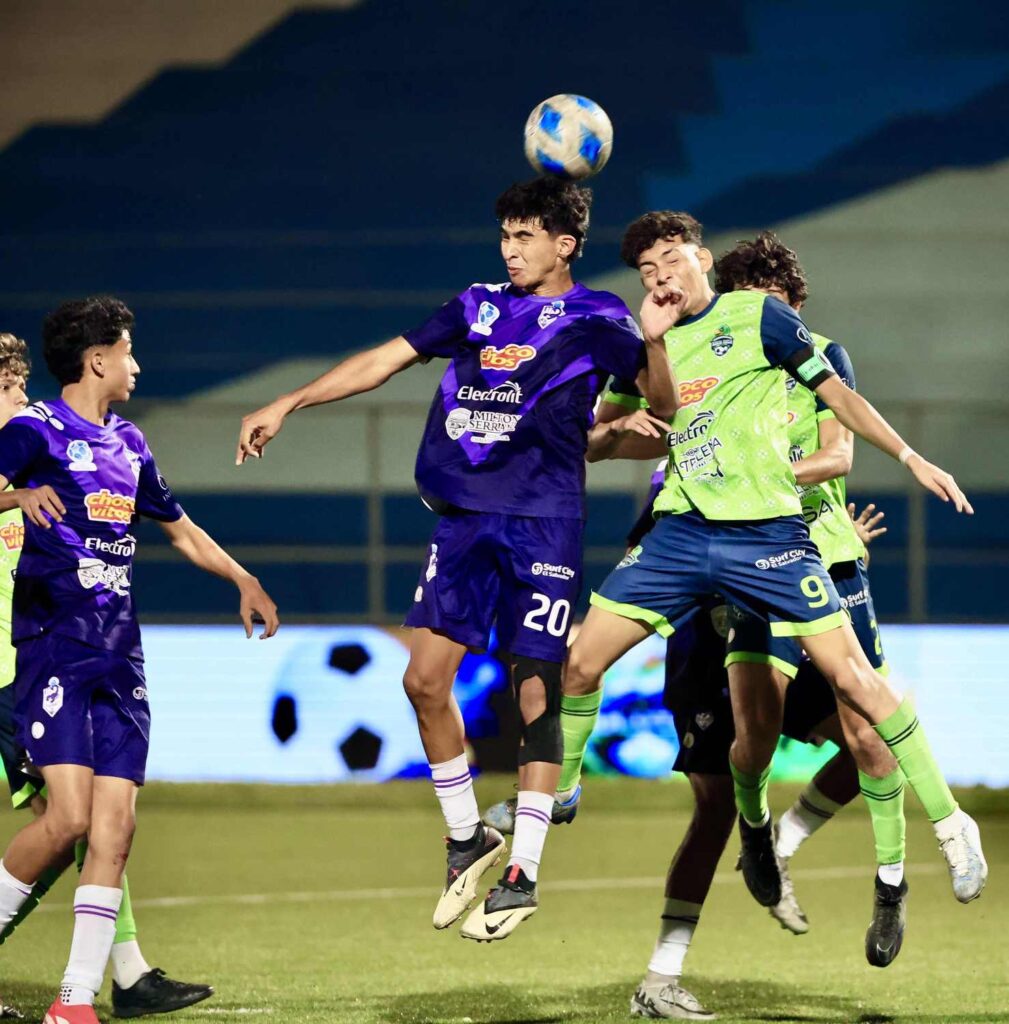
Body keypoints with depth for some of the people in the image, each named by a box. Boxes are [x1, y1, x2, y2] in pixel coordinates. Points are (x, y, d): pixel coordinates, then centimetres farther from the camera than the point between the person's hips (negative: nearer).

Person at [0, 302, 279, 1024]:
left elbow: (180, 527, 35)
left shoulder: (128, 444, 20)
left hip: (120, 657, 7)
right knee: (70, 815, -18)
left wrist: (244, 579, 30)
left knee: (115, 827, -4)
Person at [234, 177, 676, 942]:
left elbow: (663, 404, -6)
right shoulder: (480, 308, 14)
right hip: (465, 519, 5)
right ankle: (467, 839, 17)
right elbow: (386, 359, 18)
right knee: (425, 677, -1)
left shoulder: (594, 321, 0)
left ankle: (523, 875, 2)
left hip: (544, 526, -5)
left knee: (537, 692, -4)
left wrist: (654, 341, -26)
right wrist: (286, 405, 16)